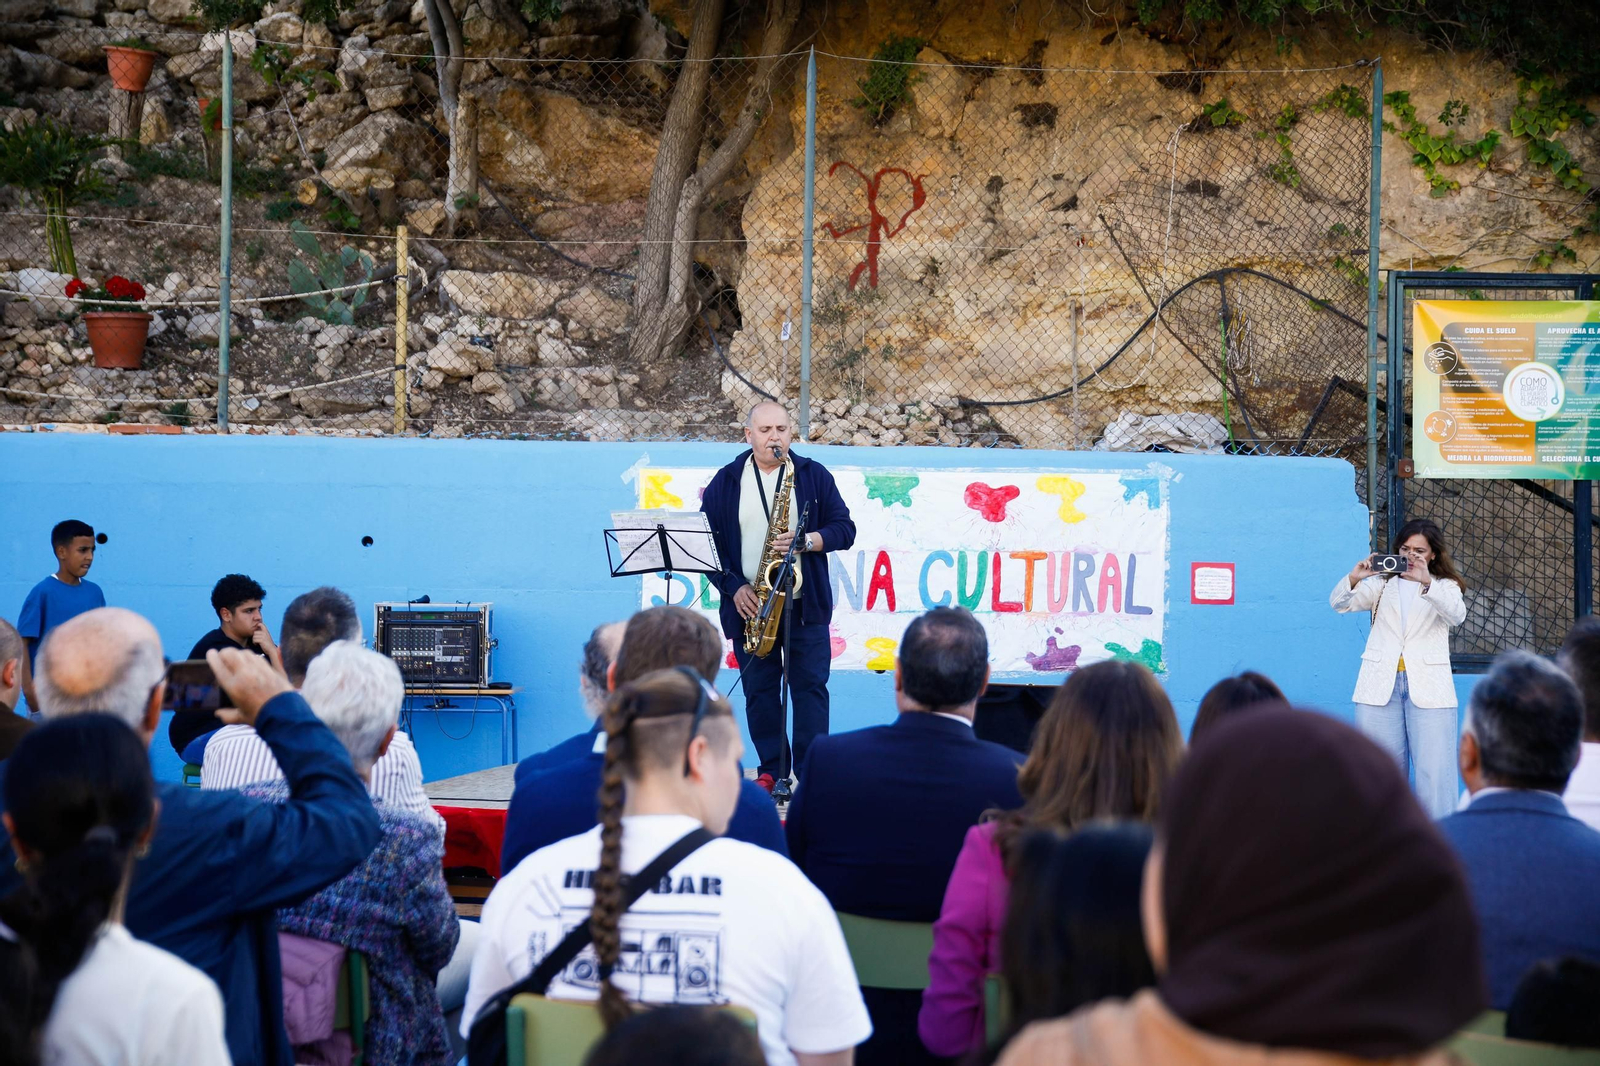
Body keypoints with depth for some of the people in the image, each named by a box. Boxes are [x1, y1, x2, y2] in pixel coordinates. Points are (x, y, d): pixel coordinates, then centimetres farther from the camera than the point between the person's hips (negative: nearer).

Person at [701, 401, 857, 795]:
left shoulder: (814, 476, 4)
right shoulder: (726, 482, 5)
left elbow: (844, 529, 2)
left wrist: (806, 540, -16)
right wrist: (733, 586, -8)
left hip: (805, 604, -1)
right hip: (750, 606, 1)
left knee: (810, 685, -3)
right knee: (759, 690, 5)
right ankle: (771, 771, 14)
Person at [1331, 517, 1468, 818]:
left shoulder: (1444, 586, 10)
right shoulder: (1382, 583, 14)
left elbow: (1457, 615, -12)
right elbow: (1339, 603, 0)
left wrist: (1427, 584, -29)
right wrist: (1354, 578, -22)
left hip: (1428, 688, -2)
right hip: (1381, 686, 2)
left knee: (1434, 769, -8)